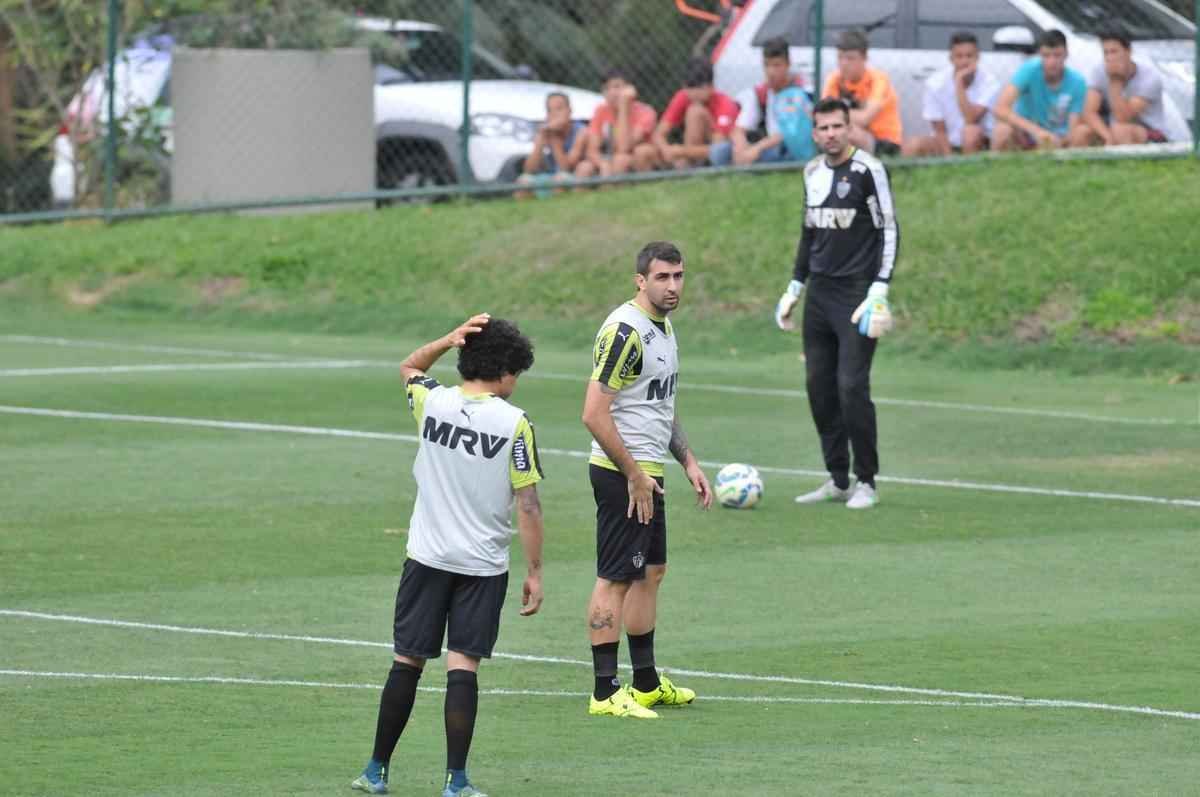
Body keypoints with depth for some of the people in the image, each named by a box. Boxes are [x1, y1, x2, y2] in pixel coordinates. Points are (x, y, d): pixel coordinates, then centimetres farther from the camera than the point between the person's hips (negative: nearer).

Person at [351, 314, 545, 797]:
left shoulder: (433, 403, -2)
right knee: (463, 666, -2)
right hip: (483, 565, -2)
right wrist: (535, 572, -4)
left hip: (427, 558, 2)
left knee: (407, 662, 9)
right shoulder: (514, 424, -10)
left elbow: (408, 367, 23)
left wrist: (450, 340, 8)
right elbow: (528, 506, -10)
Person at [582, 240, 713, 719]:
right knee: (615, 579, -7)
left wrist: (689, 462, 20)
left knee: (650, 572, 16)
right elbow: (594, 414, -22)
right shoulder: (625, 331, -18)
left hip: (647, 473, 10)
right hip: (622, 473, -10)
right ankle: (605, 693, -5)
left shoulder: (663, 329, 13)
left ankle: (646, 683, 25)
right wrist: (634, 475, -19)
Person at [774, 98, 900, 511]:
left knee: (852, 386, -12)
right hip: (820, 293, 7)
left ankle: (866, 482, -2)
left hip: (856, 293, -7)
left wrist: (879, 291, -16)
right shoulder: (813, 172, 11)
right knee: (819, 387, 5)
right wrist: (795, 287, 20)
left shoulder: (868, 170, -9)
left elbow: (889, 230, -10)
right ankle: (837, 480, 13)